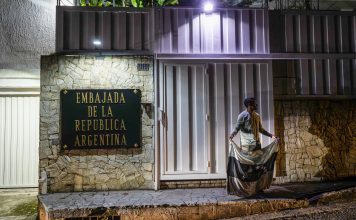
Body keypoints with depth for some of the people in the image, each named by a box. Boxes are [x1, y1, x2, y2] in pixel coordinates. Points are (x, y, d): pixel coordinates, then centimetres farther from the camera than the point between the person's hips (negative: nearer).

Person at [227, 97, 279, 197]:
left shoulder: (257, 116, 15)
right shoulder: (243, 115, -6)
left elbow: (260, 129, 22)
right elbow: (237, 127, -14)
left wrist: (271, 135, 16)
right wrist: (232, 135, -33)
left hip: (257, 144, 7)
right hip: (246, 145, -7)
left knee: (259, 164, 9)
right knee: (246, 166, -5)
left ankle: (258, 186, 21)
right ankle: (244, 188, 5)